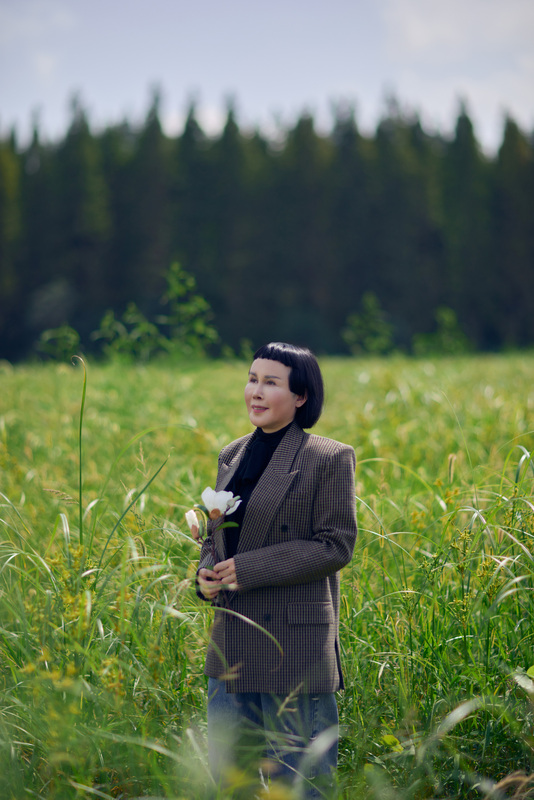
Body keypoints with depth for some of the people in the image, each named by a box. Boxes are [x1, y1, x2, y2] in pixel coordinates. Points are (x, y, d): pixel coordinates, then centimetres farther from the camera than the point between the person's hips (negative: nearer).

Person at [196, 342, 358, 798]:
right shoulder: (233, 456, 11)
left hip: (294, 642, -7)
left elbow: (336, 546, -12)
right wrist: (206, 571, -3)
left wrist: (249, 568, -18)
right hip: (232, 645, 7)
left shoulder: (329, 458, -8)